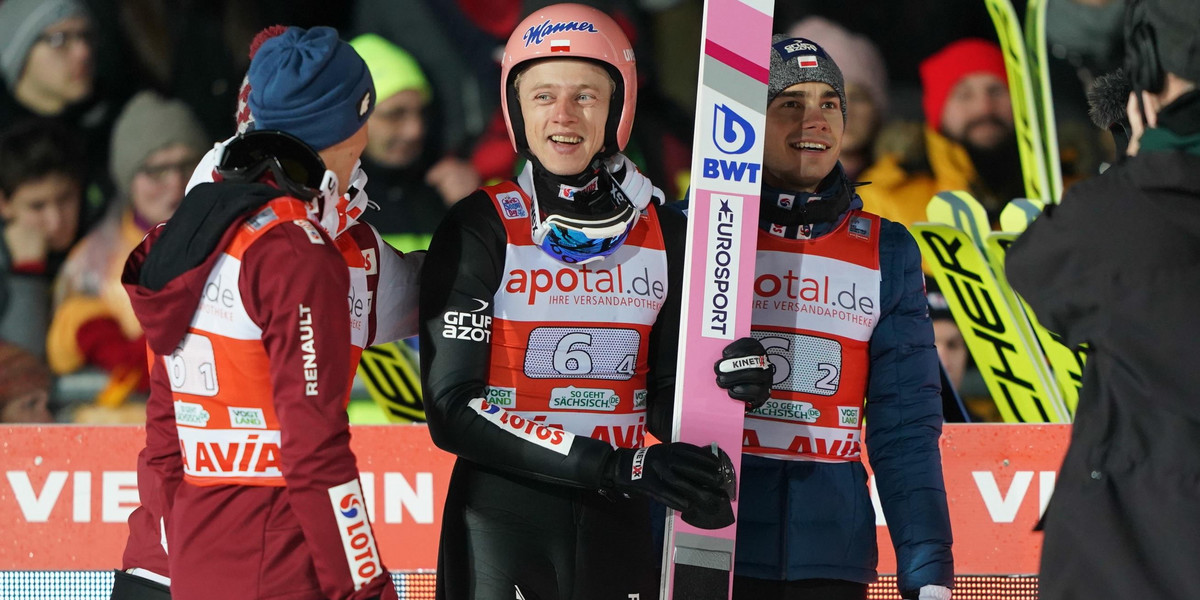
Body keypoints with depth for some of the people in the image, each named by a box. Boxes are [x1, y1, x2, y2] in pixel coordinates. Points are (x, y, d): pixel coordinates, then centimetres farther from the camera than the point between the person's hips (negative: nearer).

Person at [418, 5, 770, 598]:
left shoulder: (665, 236, 4)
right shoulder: (480, 229, -8)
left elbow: (663, 405, 10)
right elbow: (453, 412, -14)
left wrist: (727, 386, -14)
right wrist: (623, 467, -22)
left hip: (621, 527, 3)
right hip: (501, 522, -3)